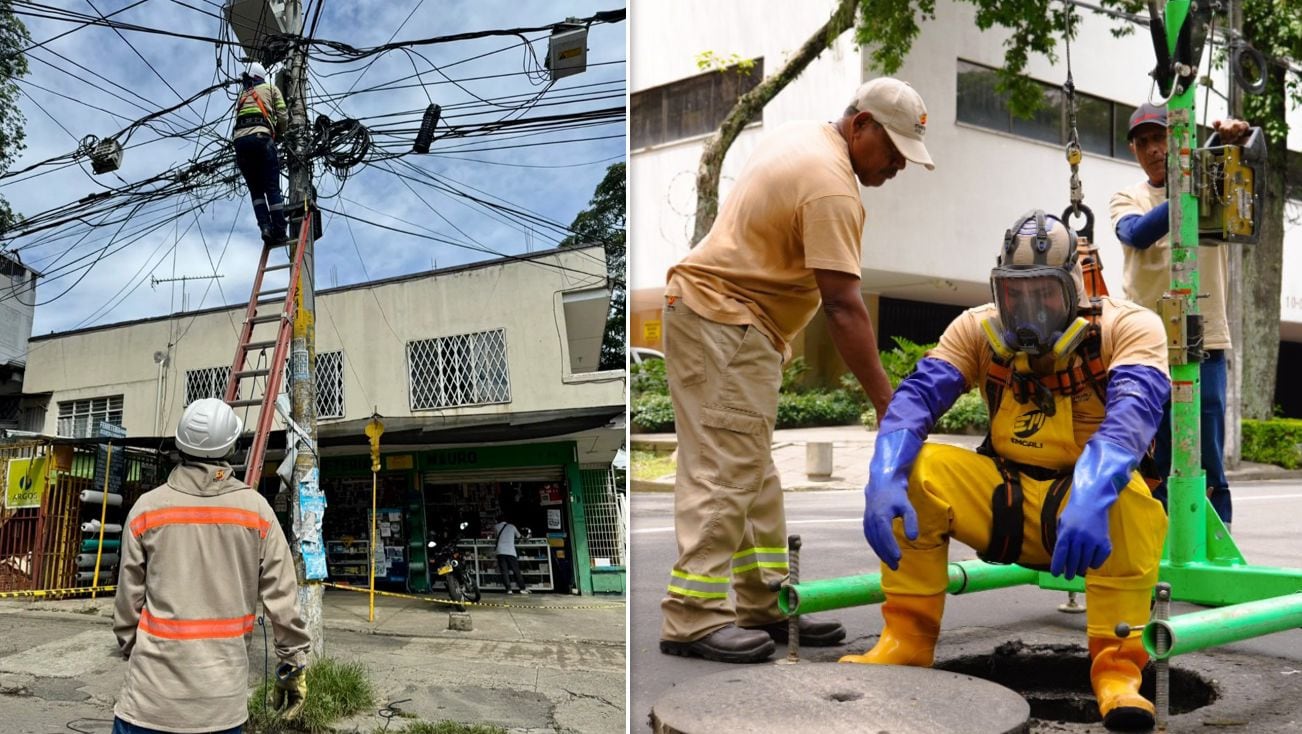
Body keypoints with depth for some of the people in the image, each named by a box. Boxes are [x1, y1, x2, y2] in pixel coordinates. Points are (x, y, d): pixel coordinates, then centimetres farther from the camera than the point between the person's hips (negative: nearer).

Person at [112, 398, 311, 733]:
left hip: (154, 687, 0)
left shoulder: (147, 508, -2)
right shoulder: (256, 510, -3)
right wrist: (293, 664, 6)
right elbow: (282, 596, -3)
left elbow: (128, 599, 3)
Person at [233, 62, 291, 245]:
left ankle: (265, 227, -8)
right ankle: (279, 232, -10)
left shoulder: (242, 96, 33)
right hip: (261, 137, -3)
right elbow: (283, 116, 12)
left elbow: (239, 121, 22)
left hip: (239, 140, 3)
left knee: (256, 189, 10)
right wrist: (279, 133, 30)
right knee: (272, 188, -2)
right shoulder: (270, 88, 21)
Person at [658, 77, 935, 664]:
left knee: (754, 474, 12)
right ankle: (693, 617, -10)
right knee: (724, 474, -12)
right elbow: (843, 306, -24)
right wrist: (885, 404, -24)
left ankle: (766, 603, 18)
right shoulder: (831, 187, -18)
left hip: (733, 325, 11)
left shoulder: (802, 136, 13)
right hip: (723, 326, -11)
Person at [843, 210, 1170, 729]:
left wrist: (1091, 497, -50)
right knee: (916, 471, -19)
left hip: (1088, 510, -3)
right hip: (1008, 504, 3)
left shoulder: (1128, 327, -12)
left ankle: (1117, 670, -25)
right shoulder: (978, 330, -2)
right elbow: (917, 396, -16)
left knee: (1126, 496, -36)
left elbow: (1134, 410, -31)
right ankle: (907, 640, -10)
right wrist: (883, 480, -35)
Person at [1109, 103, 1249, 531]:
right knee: (1154, 466, 2)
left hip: (1204, 343, -1)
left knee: (1208, 465, -2)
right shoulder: (1127, 199, 12)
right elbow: (1137, 234, -10)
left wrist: (1236, 140, -29)